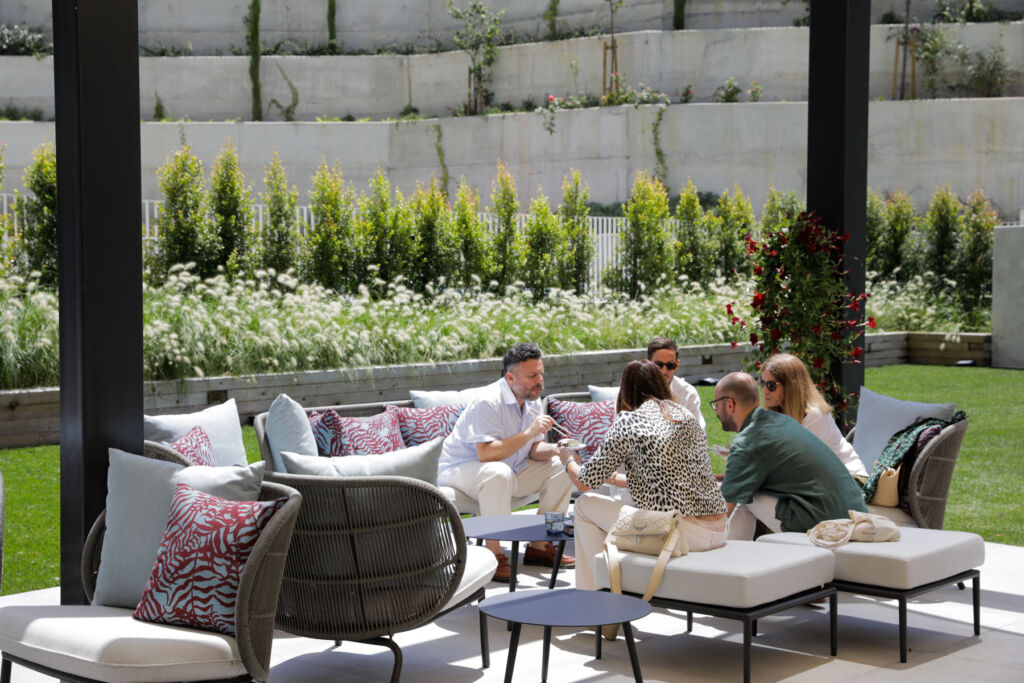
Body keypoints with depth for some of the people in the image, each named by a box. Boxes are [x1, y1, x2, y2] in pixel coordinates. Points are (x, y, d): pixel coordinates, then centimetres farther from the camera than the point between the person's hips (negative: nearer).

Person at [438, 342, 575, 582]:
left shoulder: (532, 402, 1)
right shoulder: (488, 402, -26)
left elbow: (533, 448, 6)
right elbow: (485, 454, -34)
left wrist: (556, 450, -16)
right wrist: (528, 433, -37)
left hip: (509, 469, 9)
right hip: (459, 470, -9)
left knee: (560, 468, -3)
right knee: (499, 472, -40)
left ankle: (539, 546, 3)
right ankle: (493, 554, -32)